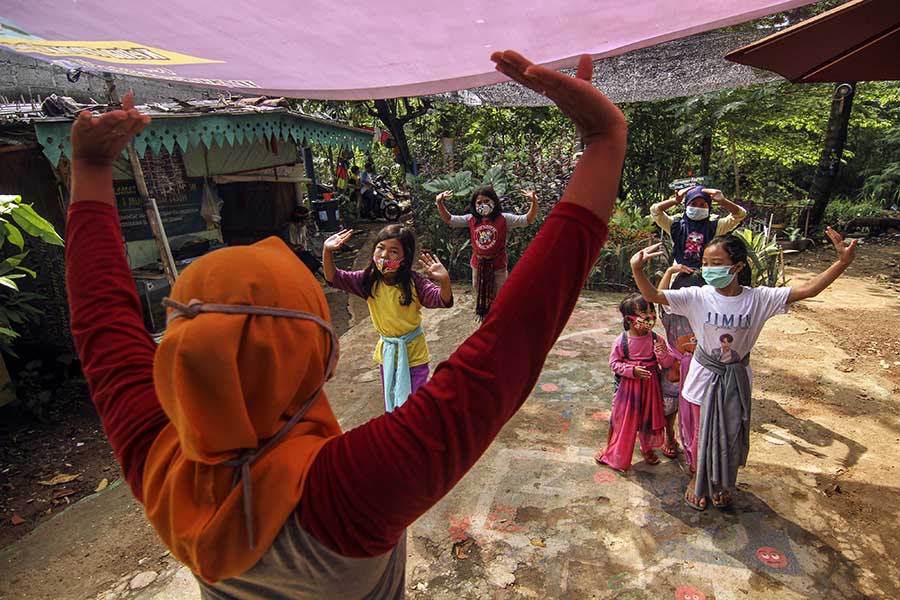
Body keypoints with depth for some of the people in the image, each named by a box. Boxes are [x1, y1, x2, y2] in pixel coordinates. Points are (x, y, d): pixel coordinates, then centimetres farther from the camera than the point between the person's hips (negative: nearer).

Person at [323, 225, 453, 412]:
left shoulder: (414, 282, -22)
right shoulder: (369, 280, -12)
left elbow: (443, 300, -29)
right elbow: (334, 278, -11)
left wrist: (444, 281, -51)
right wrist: (327, 251, -27)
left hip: (414, 352, -3)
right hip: (387, 353, 4)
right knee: (390, 403, 23)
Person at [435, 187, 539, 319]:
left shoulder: (504, 218, -13)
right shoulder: (471, 219, -5)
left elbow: (527, 220, -19)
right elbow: (449, 220, -3)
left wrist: (534, 203, -36)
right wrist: (440, 203, -19)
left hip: (498, 264, -3)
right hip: (478, 264, 3)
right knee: (480, 294, 23)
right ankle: (484, 317, 47)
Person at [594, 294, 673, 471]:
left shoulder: (656, 339, -10)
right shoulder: (622, 340, -15)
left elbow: (667, 364, -4)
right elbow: (614, 363, -9)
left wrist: (664, 353, -26)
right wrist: (632, 371, -22)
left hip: (649, 386, 3)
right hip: (627, 385, -2)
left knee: (649, 418, 18)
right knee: (621, 418, 9)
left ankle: (647, 449, 45)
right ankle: (611, 450, 30)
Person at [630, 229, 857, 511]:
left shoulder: (758, 298, -15)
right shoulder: (697, 297, -19)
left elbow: (806, 289, -17)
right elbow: (653, 295, -26)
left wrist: (843, 262, -28)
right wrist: (637, 270, -43)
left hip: (736, 377, 2)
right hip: (706, 374, -2)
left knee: (733, 433, 17)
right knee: (704, 430, 14)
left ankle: (722, 484, 44)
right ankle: (698, 481, 40)